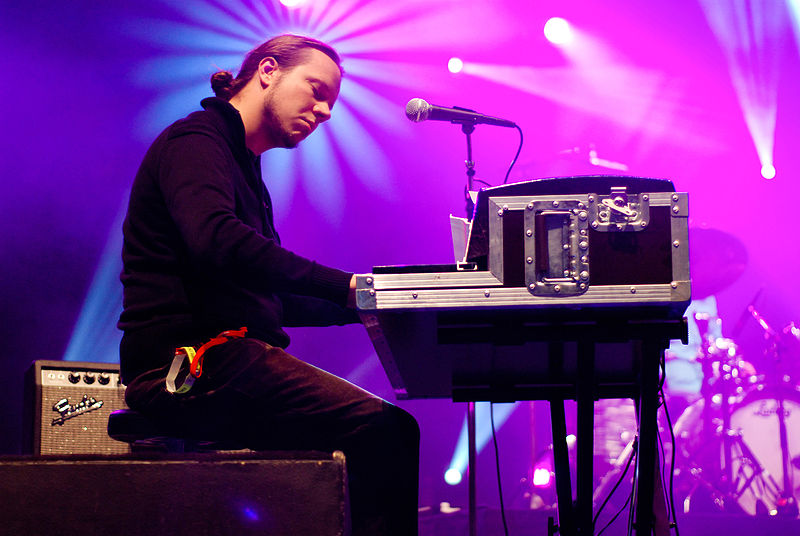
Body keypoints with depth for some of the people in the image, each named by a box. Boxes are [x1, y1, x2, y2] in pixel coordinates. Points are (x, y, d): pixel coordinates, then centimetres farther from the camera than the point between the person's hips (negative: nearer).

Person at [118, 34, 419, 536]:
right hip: (191, 362, -10)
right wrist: (344, 285, -25)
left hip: (221, 358, 10)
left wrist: (362, 303, 12)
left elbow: (270, 299, 26)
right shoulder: (194, 141, -3)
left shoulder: (245, 168, 28)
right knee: (384, 431, -21)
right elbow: (215, 241, -25)